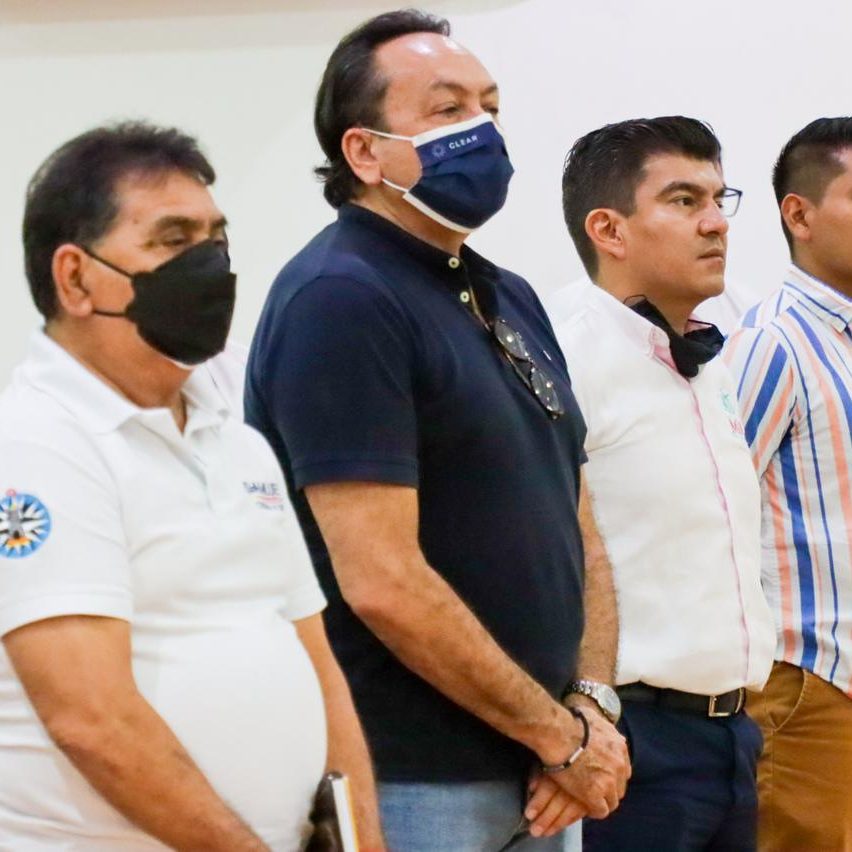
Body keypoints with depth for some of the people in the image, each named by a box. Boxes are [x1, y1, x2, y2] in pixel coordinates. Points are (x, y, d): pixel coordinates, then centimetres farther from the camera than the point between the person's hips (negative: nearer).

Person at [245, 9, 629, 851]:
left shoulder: (510, 299, 14)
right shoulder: (338, 299, -14)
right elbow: (381, 583, -21)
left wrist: (592, 709, -2)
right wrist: (565, 738, -13)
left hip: (532, 778, 8)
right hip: (410, 781, -8)